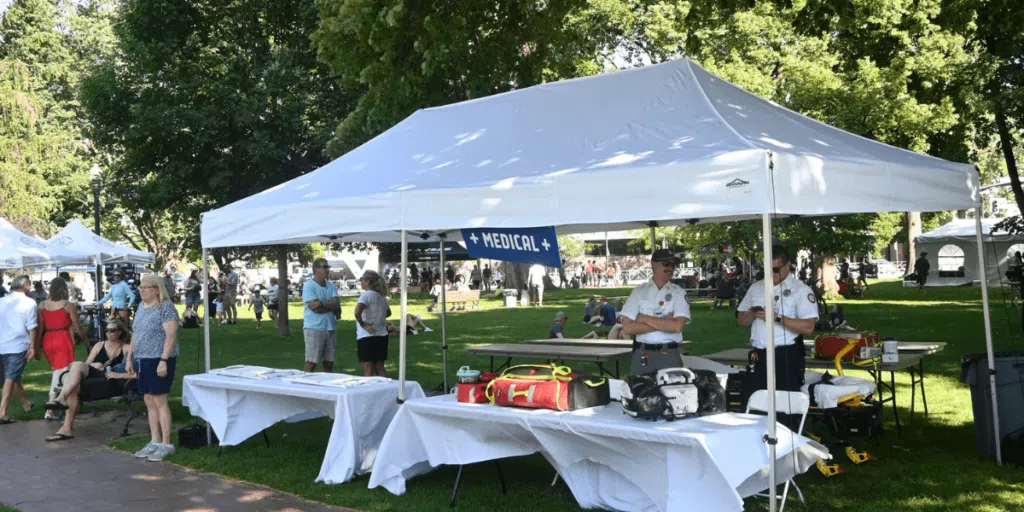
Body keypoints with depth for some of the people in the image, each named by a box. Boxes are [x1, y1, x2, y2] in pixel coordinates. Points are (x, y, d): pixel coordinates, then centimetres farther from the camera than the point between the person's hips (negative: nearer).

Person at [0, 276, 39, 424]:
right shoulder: (29, 302, -7)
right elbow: (32, 327, -10)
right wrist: (32, 346, -4)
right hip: (18, 345, -6)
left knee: (14, 377, 19)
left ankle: (26, 404, 37)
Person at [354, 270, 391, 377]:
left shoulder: (366, 295, -12)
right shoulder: (381, 296, 11)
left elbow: (357, 312, -29)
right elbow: (388, 312, 28)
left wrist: (363, 324, -16)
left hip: (367, 336, -7)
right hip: (382, 336, 7)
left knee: (368, 370, -2)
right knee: (380, 368, 14)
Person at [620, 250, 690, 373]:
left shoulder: (679, 293, 3)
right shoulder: (638, 292, 3)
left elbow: (678, 326, -11)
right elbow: (628, 327, -6)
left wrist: (645, 319, -8)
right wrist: (664, 323, -9)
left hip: (670, 356, 0)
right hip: (642, 356, 0)